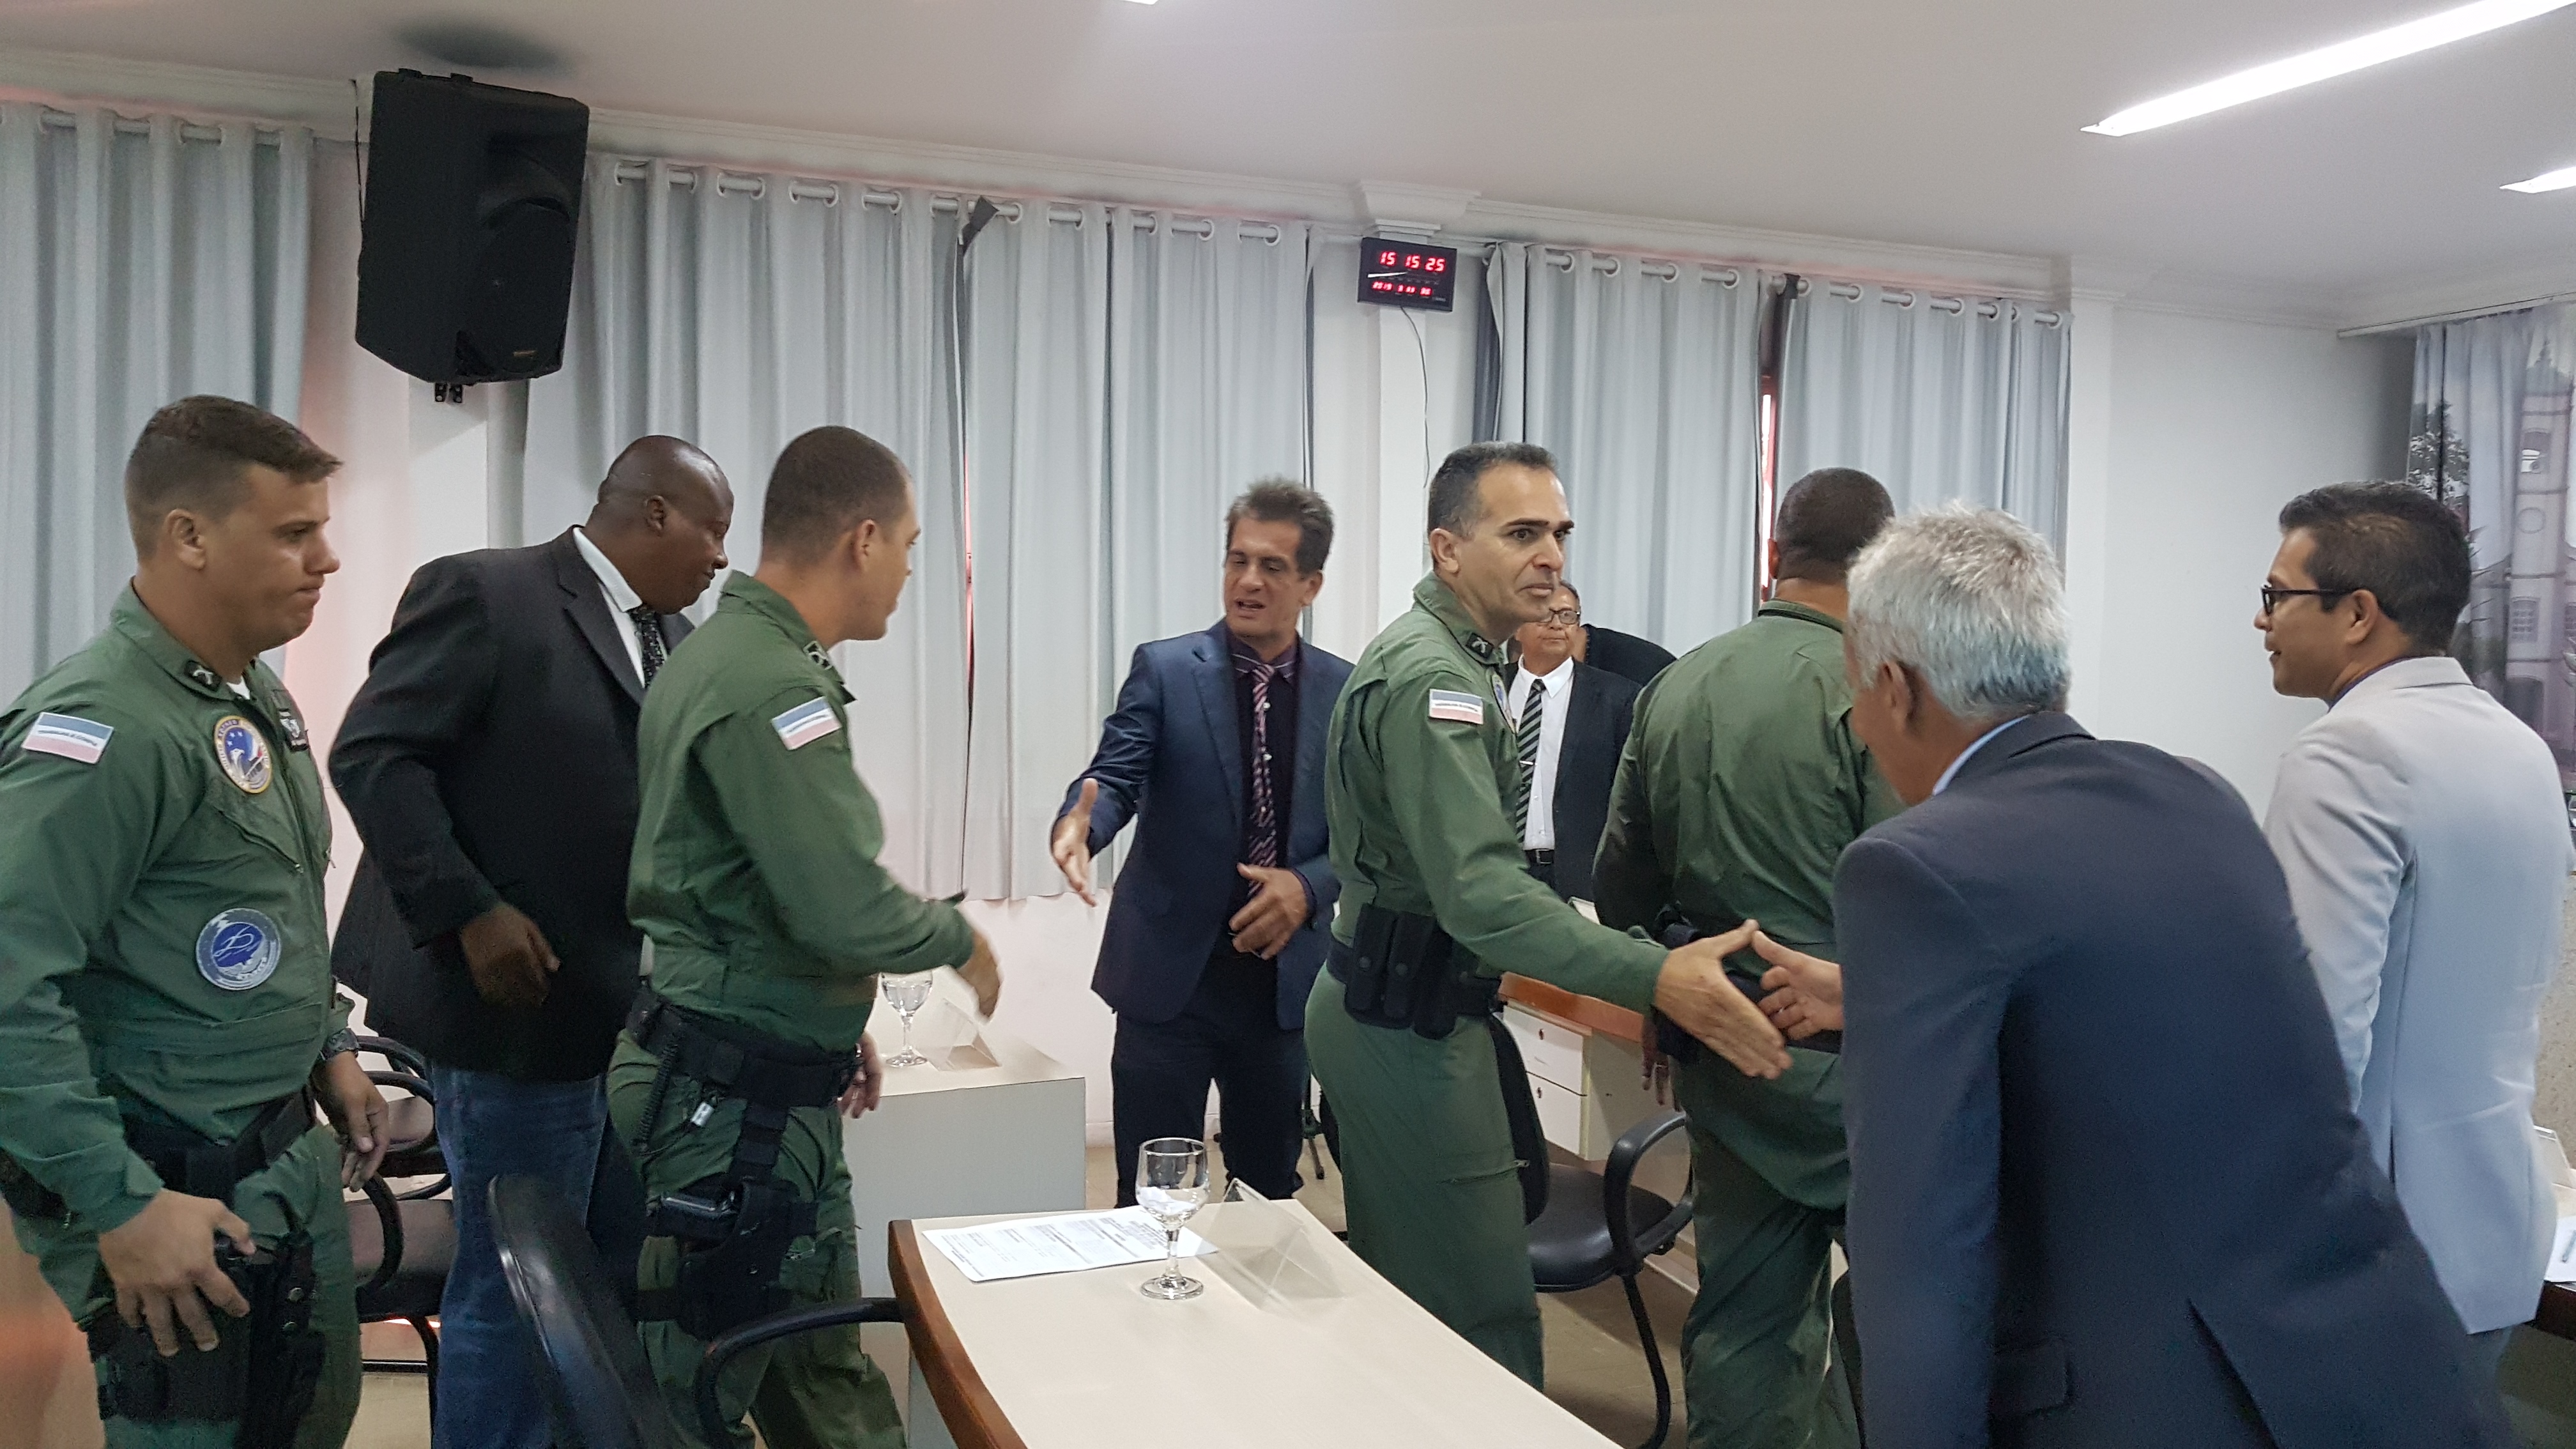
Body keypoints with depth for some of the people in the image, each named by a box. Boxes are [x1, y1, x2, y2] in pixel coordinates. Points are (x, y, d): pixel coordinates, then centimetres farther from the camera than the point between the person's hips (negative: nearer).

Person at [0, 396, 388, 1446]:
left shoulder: (253, 696, 7)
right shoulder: (103, 729, -23)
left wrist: (330, 1049, 17)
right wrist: (120, 1206, -26)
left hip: (291, 1157, 9)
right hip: (180, 1191, -9)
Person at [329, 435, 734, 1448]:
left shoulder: (671, 638, 13)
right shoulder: (485, 593, -11)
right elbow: (374, 754, -15)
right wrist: (468, 913, -20)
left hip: (638, 1011, 8)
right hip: (523, 1006, -8)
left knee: (630, 1275, 16)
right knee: (515, 1286, 5)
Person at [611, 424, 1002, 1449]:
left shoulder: (727, 651, 10)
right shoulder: (773, 686, -22)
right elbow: (849, 911, -26)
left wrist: (832, 1024, 19)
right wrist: (962, 940, -7)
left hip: (755, 1085, 10)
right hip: (735, 1104, -10)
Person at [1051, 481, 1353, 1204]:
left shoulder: (1344, 689, 3)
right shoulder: (1164, 670, -3)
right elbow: (1115, 777, -12)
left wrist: (1309, 886, -15)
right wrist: (1080, 822, -34)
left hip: (1285, 977, 2)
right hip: (1170, 974, -2)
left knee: (1271, 1192, 16)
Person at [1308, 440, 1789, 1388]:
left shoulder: (1442, 658, 13)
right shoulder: (1434, 678, -21)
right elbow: (1482, 892, -31)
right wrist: (1656, 978, -38)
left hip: (1376, 1009, 11)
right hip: (1412, 1025, -11)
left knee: (1400, 1295, 20)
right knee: (1486, 1317, -5)